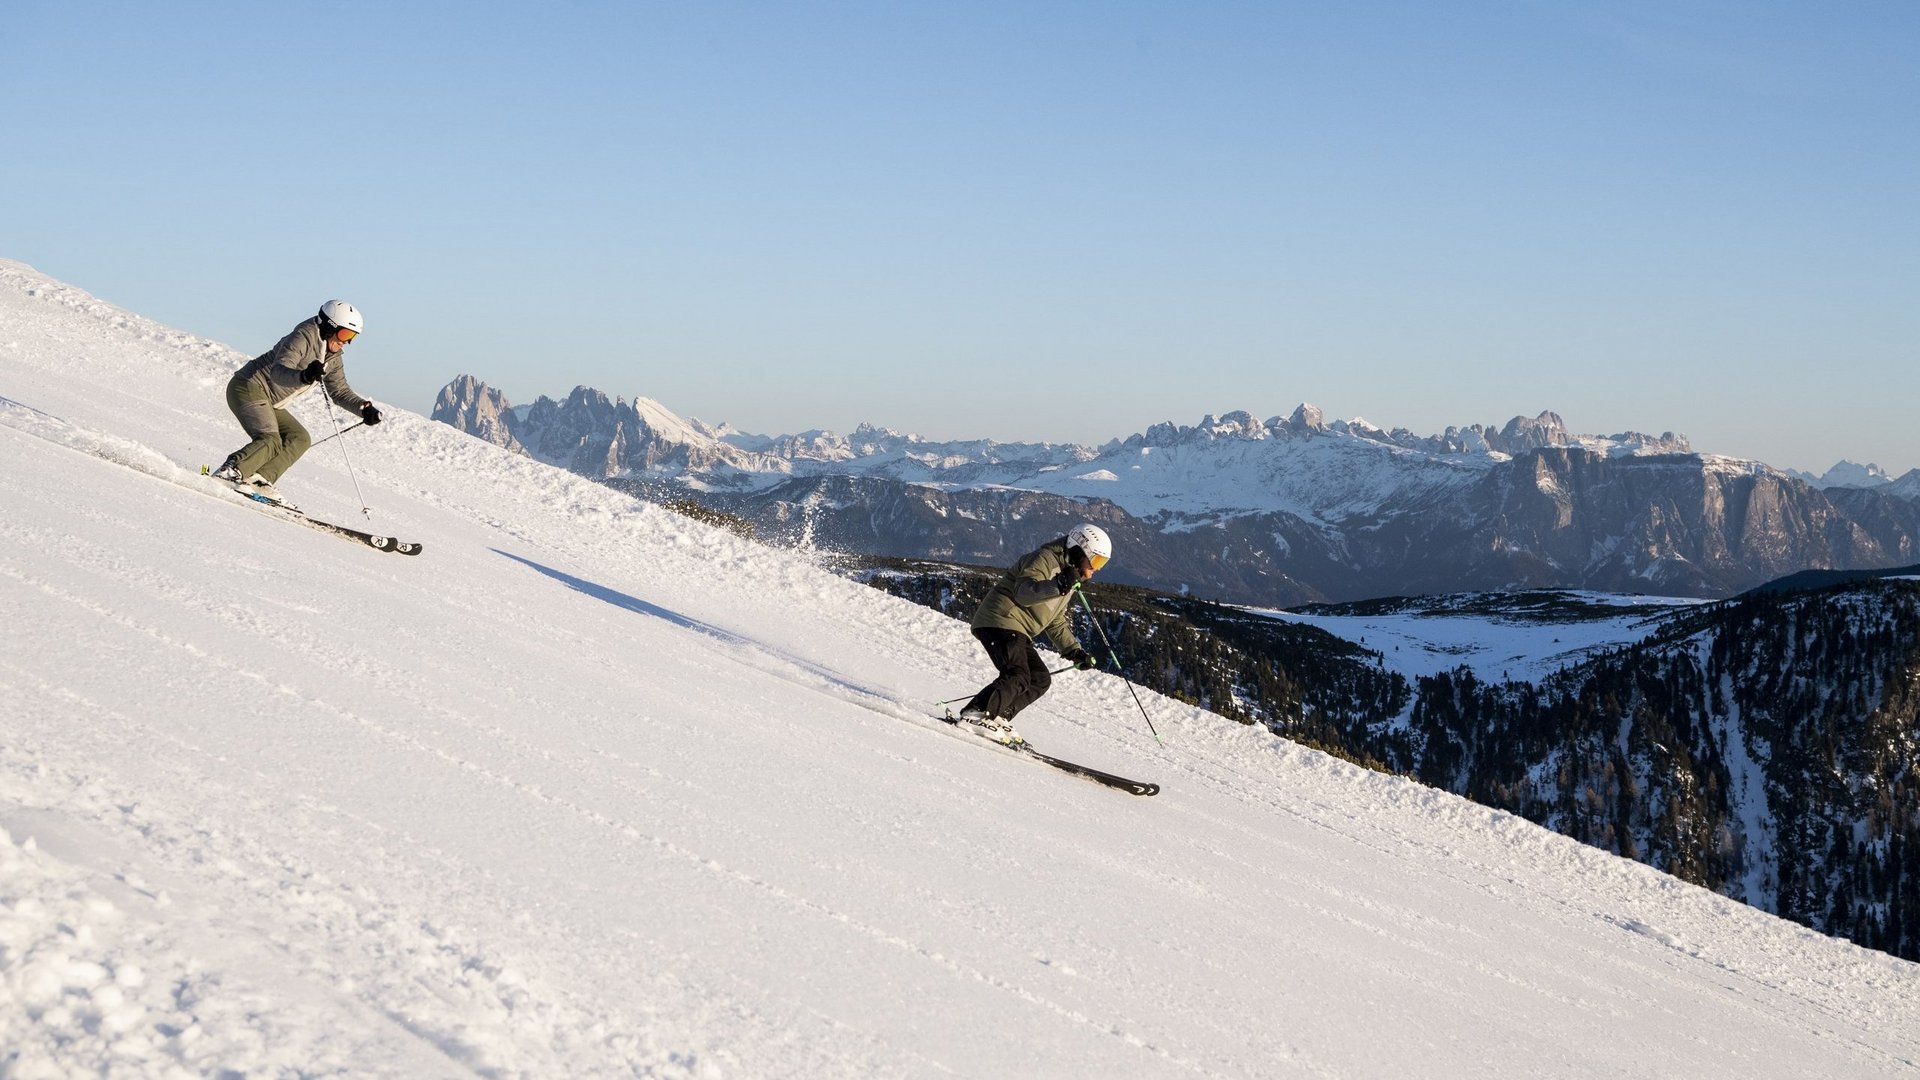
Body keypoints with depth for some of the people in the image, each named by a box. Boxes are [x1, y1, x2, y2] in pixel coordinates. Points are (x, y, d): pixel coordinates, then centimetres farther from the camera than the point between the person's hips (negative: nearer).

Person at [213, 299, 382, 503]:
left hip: (269, 403, 10)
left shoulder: (332, 357, 9)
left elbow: (340, 391, 15)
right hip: (249, 389, -10)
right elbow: (278, 372, -32)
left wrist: (364, 408, -1)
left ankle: (259, 479, -11)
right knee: (271, 442, -25)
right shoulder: (302, 338, -19)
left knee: (300, 439, -1)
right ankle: (229, 473, -29)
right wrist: (304, 376, -52)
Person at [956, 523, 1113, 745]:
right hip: (1000, 621, -10)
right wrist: (1057, 585, -38)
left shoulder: (1070, 582, 22)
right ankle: (975, 714, -24)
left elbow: (1056, 623, 26)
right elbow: (1023, 592, -25)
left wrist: (1074, 651, 15)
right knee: (1017, 677, -22)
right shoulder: (1045, 559, -9)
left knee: (1040, 679, 4)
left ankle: (997, 717, -2)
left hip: (1018, 632, 10)